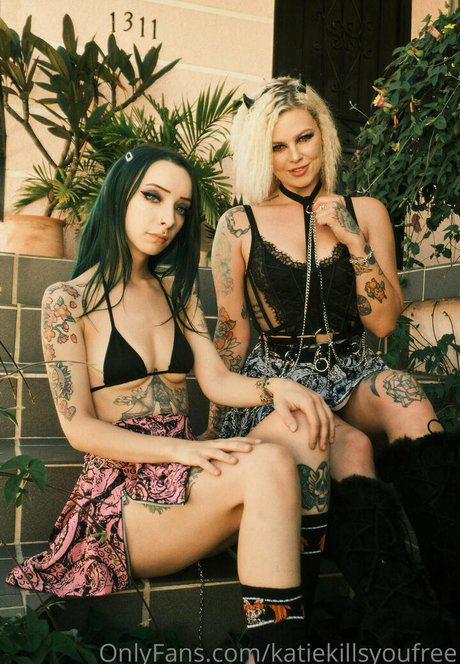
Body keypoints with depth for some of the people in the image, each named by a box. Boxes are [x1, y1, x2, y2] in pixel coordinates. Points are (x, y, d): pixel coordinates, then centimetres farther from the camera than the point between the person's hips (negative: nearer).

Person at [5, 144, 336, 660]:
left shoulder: (177, 291, 15)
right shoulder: (68, 300, -3)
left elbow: (217, 380, 6)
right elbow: (79, 427, -8)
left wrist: (275, 387, -17)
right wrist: (181, 449, -21)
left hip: (186, 479, 6)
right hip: (122, 493, -6)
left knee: (298, 426, -23)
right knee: (270, 464, -31)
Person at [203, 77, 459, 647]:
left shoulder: (365, 212, 9)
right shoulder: (240, 226, 4)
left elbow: (383, 322, 4)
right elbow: (231, 333, 6)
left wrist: (354, 240, -7)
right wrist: (217, 426, -1)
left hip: (353, 377, 2)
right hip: (276, 381, -2)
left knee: (405, 398, -33)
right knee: (351, 448, -33)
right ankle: (402, 628, -27)